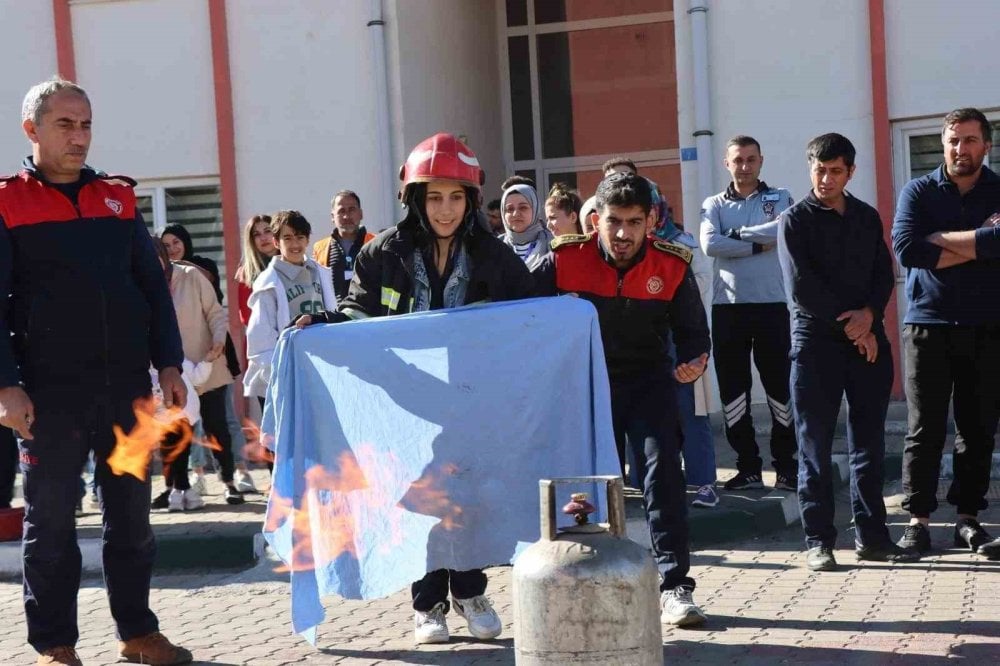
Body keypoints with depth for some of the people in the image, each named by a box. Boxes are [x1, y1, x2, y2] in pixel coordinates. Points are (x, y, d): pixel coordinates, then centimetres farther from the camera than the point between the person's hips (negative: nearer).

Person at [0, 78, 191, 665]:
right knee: (51, 520, 4)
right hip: (50, 393, -3)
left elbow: (153, 286, 13)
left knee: (132, 513, 9)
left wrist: (169, 364, 5)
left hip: (128, 386, 4)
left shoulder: (118, 197, 12)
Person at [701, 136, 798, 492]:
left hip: (772, 305, -1)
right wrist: (759, 245, -11)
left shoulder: (779, 198, 9)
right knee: (732, 388, 4)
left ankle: (786, 464, 10)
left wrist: (738, 233, -8)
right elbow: (710, 244, -8)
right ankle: (748, 466, 12)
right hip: (728, 307, 2)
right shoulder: (714, 205, 11)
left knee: (780, 385, 1)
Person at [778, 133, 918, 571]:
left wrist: (869, 314, -11)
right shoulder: (794, 221, 0)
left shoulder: (867, 218, 14)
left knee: (869, 443, 6)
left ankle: (871, 535, 13)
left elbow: (884, 275, 9)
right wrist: (850, 326, -9)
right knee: (815, 446, -2)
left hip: (868, 341, 4)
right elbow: (801, 289, -9)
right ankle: (818, 540, 2)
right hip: (816, 342, -4)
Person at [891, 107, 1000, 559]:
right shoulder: (918, 192, 5)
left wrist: (940, 239, -12)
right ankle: (918, 519, 5)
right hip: (929, 324, -1)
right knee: (925, 428, 0)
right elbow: (906, 249, -12)